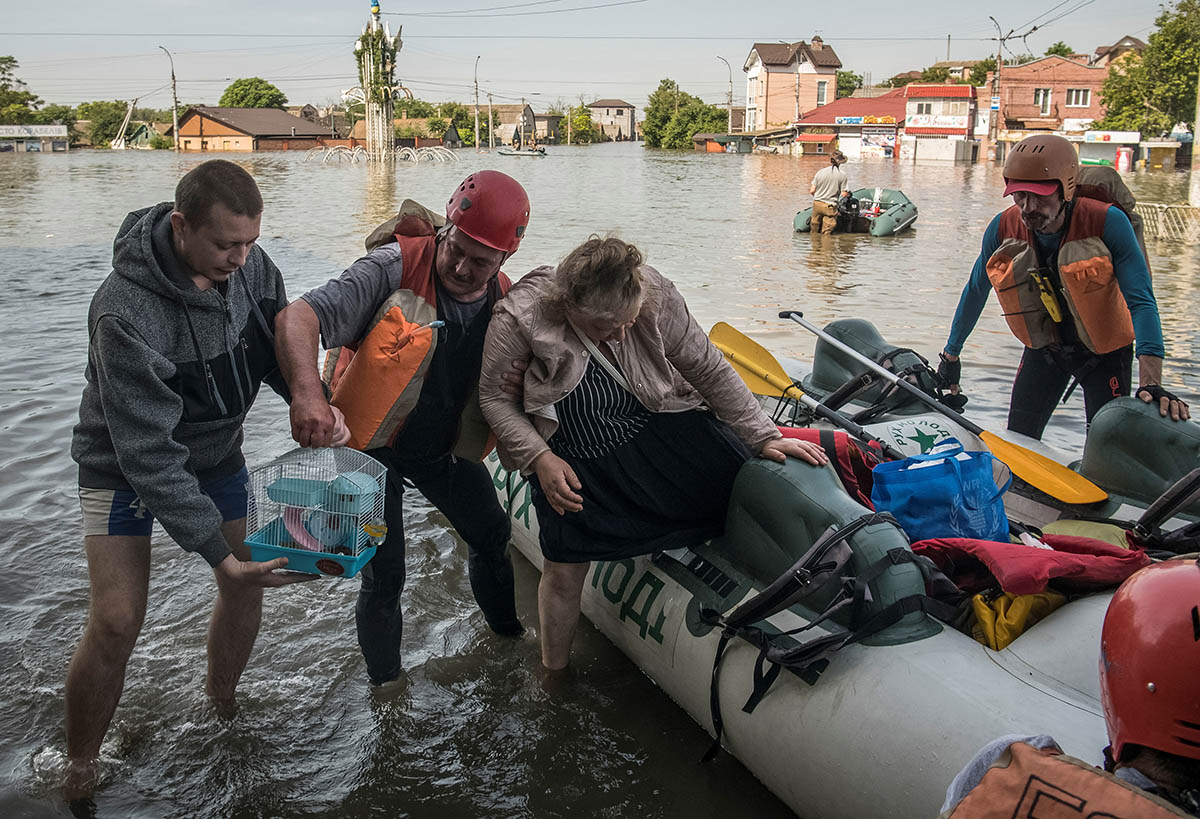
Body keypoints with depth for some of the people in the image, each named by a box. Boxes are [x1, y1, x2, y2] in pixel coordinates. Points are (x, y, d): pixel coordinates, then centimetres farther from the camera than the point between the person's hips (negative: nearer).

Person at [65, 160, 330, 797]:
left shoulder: (249, 264, -16)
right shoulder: (125, 311, -35)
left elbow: (281, 344, 0)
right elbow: (149, 451, -34)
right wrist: (217, 551, -36)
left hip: (216, 452, 6)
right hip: (126, 466, -5)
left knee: (247, 586, 8)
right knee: (116, 623, -10)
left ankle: (220, 708, 36)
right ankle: (79, 770, 14)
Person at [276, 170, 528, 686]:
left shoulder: (505, 303, -8)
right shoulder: (397, 267, -27)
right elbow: (297, 317, -36)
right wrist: (307, 391, -53)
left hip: (444, 446, 6)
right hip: (372, 445, -5)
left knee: (492, 534, 17)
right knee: (384, 575, -3)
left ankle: (507, 630, 48)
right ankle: (384, 683, 24)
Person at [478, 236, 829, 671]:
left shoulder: (655, 296, -21)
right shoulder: (519, 318, -25)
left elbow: (709, 370, -8)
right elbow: (495, 398, -9)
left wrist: (764, 436, -6)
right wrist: (539, 459, -20)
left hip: (663, 429, 2)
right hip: (571, 462, -1)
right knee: (563, 571, 2)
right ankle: (552, 674, 28)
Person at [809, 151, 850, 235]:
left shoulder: (820, 172, 2)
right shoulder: (843, 175, -4)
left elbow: (812, 191, 1)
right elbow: (844, 194, -7)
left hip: (817, 204, 3)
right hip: (830, 206, -3)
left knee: (814, 231, 14)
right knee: (826, 233, 2)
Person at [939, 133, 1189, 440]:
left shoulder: (1107, 222, -26)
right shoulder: (1003, 228, -15)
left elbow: (1141, 302, -29)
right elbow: (975, 293, 1)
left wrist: (1151, 385, -41)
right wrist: (951, 355, 8)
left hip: (1104, 353, -3)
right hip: (1043, 348, 3)